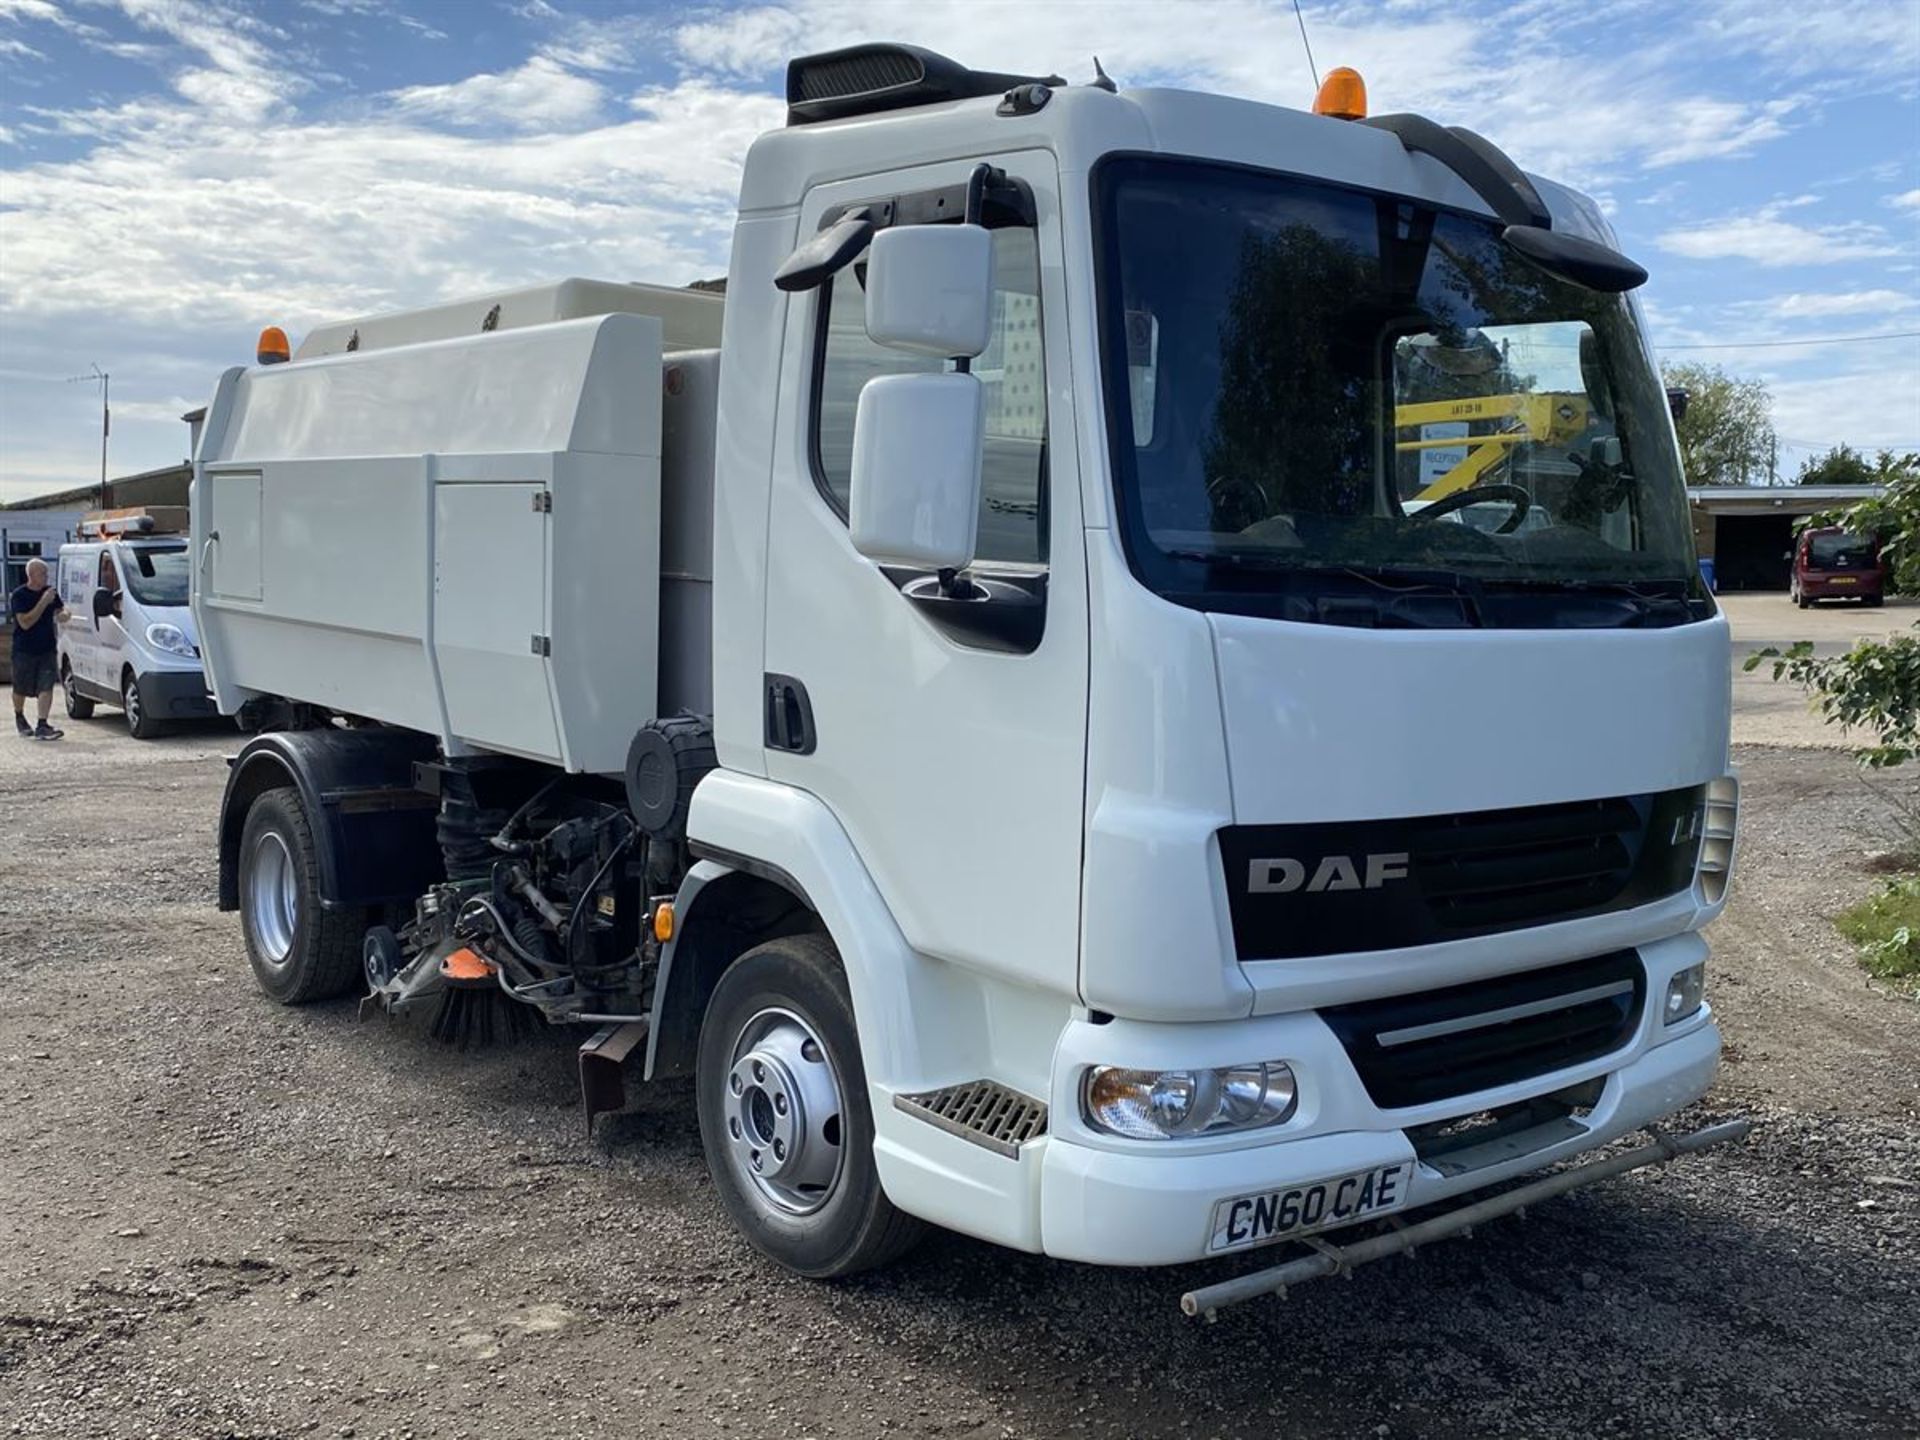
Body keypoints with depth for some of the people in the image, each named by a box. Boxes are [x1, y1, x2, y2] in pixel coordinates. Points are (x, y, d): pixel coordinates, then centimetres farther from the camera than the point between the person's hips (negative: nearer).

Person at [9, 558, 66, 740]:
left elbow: (60, 613, 16)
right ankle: (19, 717, 39)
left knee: (46, 687, -11)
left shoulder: (50, 592, 4)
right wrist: (43, 602, -23)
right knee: (21, 689, 13)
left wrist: (62, 616, -9)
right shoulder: (18, 596, -10)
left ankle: (42, 726, -13)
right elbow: (25, 623, -19)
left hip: (47, 649, 3)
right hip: (24, 651, -3)